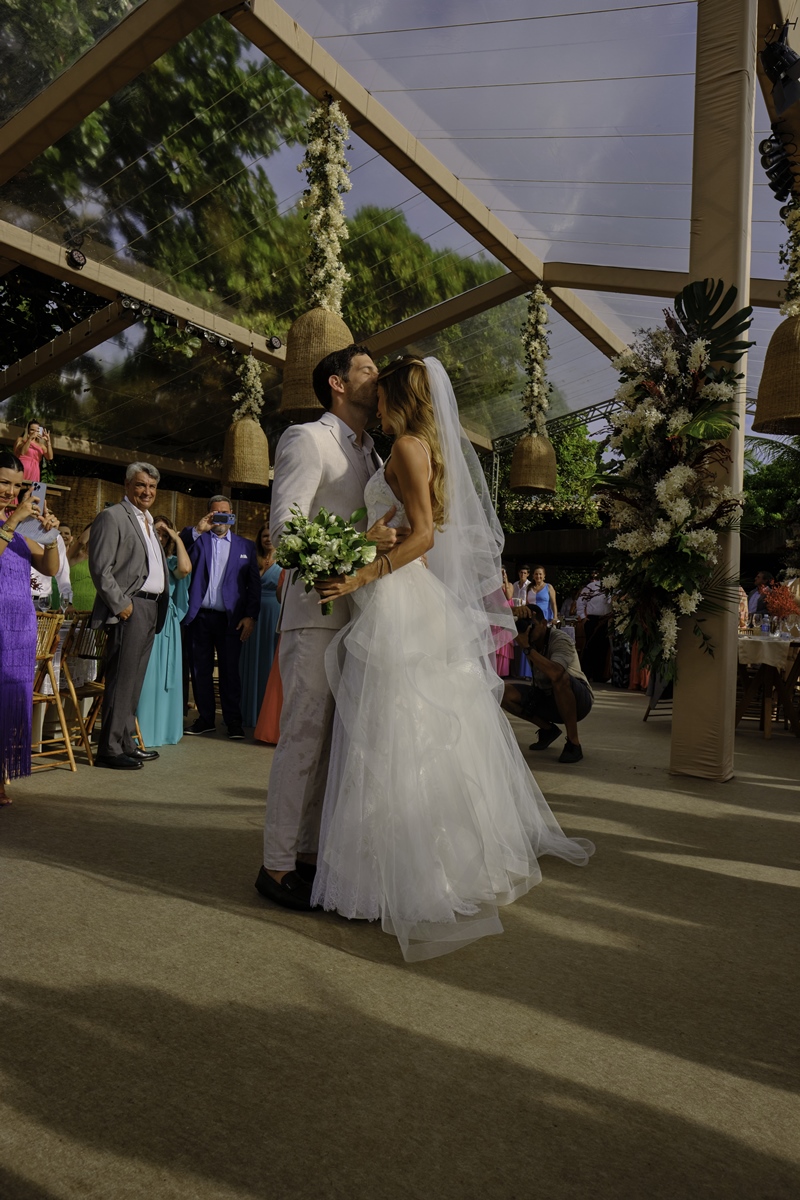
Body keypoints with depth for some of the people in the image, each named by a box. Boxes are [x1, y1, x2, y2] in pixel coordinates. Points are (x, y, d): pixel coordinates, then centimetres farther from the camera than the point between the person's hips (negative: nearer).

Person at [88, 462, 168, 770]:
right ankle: (110, 750, -2)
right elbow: (100, 568, -13)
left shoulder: (148, 521, 21)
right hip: (129, 609, -9)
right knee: (121, 680, -8)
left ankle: (125, 743, 19)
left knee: (133, 681, 12)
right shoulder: (112, 516, -5)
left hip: (151, 608, 9)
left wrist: (159, 607, 13)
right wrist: (120, 604, -16)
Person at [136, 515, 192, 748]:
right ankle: (140, 730, 4)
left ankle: (161, 729, 14)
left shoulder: (171, 562, 12)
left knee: (163, 676, 6)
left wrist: (177, 538, -4)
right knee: (141, 677, -2)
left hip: (166, 624, 2)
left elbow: (185, 569, -12)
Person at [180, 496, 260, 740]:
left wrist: (250, 616, -3)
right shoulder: (198, 539, 12)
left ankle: (234, 721, 7)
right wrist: (198, 529, -17)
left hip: (230, 619, -1)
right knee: (200, 669, 7)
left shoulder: (246, 546, 11)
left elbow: (254, 584, 6)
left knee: (230, 670, 0)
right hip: (199, 617, 2)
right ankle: (206, 718, 17)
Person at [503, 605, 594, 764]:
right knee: (506, 693, -15)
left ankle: (574, 743, -24)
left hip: (578, 700, -6)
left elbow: (555, 673, -43)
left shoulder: (560, 639, -24)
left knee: (560, 678, -39)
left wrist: (527, 648, -40)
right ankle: (548, 730, 7)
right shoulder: (529, 638, -4)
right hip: (546, 698, 7)